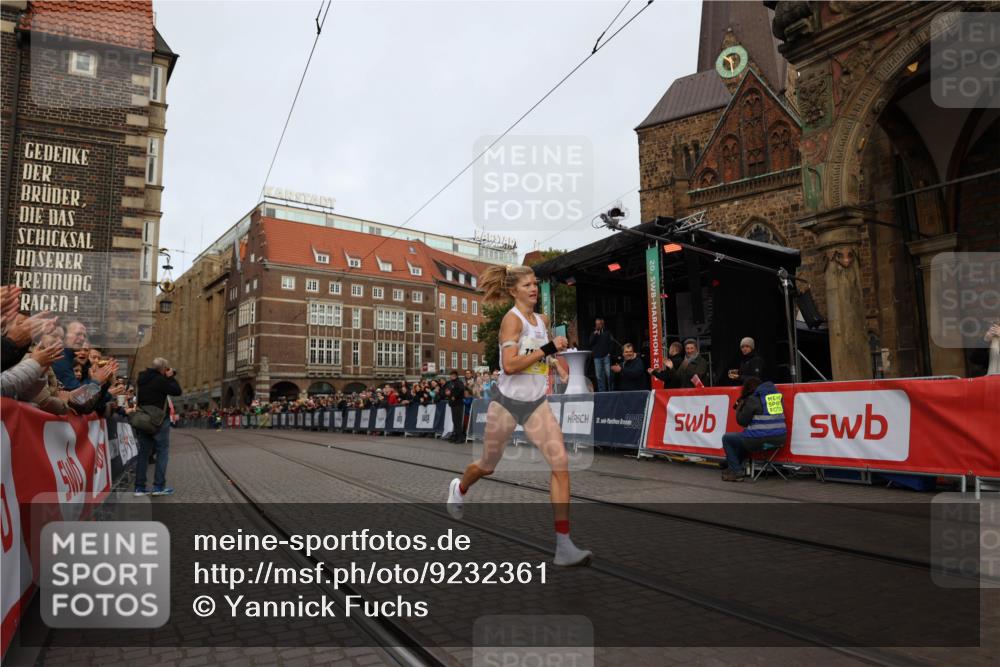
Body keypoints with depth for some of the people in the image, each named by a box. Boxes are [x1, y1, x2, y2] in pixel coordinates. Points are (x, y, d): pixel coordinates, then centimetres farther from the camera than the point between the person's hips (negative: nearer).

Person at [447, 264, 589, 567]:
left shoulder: (541, 320, 7)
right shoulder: (512, 319, -14)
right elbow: (509, 365, -26)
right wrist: (547, 349, -25)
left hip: (536, 404, 5)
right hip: (507, 403, -5)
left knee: (561, 464, -13)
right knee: (487, 466, 15)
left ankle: (564, 546, -10)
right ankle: (459, 488, 53)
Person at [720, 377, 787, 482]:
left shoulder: (753, 399, -9)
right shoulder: (777, 394, 13)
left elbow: (742, 421, -5)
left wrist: (739, 408, 12)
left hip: (760, 440, -8)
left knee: (726, 439, 13)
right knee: (742, 438, 35)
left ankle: (736, 471, 8)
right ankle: (734, 466, 38)